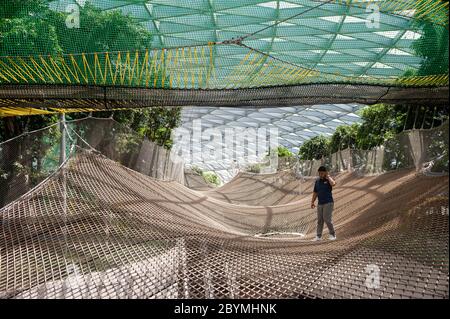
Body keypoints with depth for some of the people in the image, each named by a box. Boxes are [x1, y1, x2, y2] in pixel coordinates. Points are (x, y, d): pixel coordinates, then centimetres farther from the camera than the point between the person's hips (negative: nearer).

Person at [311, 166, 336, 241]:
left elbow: (333, 184, -29)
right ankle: (318, 236, 12)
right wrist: (312, 202, 11)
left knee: (327, 219, -11)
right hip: (320, 203, 5)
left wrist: (328, 176, -16)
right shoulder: (317, 181, 11)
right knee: (319, 220, 7)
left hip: (328, 203, -5)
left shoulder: (328, 180, -5)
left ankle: (332, 235, 3)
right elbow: (315, 192, 16)